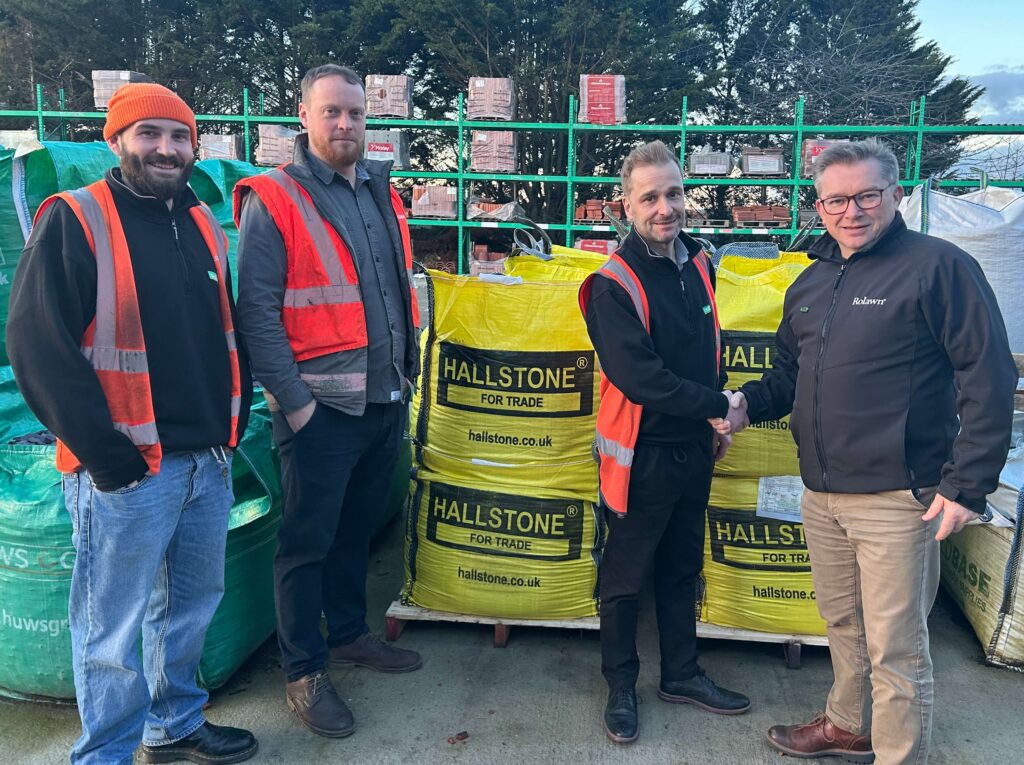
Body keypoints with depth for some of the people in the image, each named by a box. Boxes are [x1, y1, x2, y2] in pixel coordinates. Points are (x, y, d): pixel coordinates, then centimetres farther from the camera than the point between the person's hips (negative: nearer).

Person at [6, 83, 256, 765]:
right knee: (114, 632, 5)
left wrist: (232, 424, 10)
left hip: (209, 463, 7)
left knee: (192, 606, 19)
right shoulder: (75, 221, -8)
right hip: (127, 473, -6)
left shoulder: (203, 224, 12)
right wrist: (106, 453, -15)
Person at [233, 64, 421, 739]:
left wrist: (409, 368, 15)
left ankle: (349, 634, 39)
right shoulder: (274, 200, -9)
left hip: (386, 401, 7)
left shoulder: (382, 191, 11)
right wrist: (293, 398, -16)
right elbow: (257, 309, -13)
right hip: (323, 409, -6)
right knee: (309, 542, 6)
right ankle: (304, 671, 23)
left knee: (357, 529, 20)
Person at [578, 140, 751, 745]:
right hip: (640, 455, -6)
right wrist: (720, 405, -16)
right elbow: (639, 376, -24)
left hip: (694, 449, 7)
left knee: (684, 569, 20)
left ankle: (682, 674, 38)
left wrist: (715, 423, 14)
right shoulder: (613, 285, -17)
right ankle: (621, 686, 30)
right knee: (627, 577, 10)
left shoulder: (699, 264, 5)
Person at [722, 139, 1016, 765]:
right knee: (843, 624, 22)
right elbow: (789, 373, 22)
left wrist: (967, 485, -16)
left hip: (896, 497, -7)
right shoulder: (810, 283, 13)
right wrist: (748, 403, 1)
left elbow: (989, 380, -13)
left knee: (896, 648, 3)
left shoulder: (940, 266, -9)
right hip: (822, 494, 7)